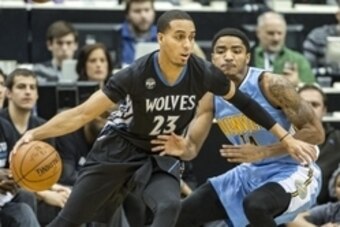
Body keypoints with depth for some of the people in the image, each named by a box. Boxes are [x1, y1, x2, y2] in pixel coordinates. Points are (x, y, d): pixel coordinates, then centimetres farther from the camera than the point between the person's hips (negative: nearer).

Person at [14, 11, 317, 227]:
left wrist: (286, 137, 1)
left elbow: (242, 101, -1)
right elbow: (84, 113, -24)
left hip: (160, 156, 2)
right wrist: (35, 134, -36)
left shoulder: (202, 73, -20)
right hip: (119, 148, -2)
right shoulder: (136, 75, -28)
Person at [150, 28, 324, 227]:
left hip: (293, 172, -7)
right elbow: (192, 145, -1)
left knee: (256, 205, -37)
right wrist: (183, 149, -27)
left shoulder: (271, 85, -22)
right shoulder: (212, 95, -4)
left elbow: (316, 132, -23)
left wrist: (262, 152, -29)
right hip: (253, 172, 7)